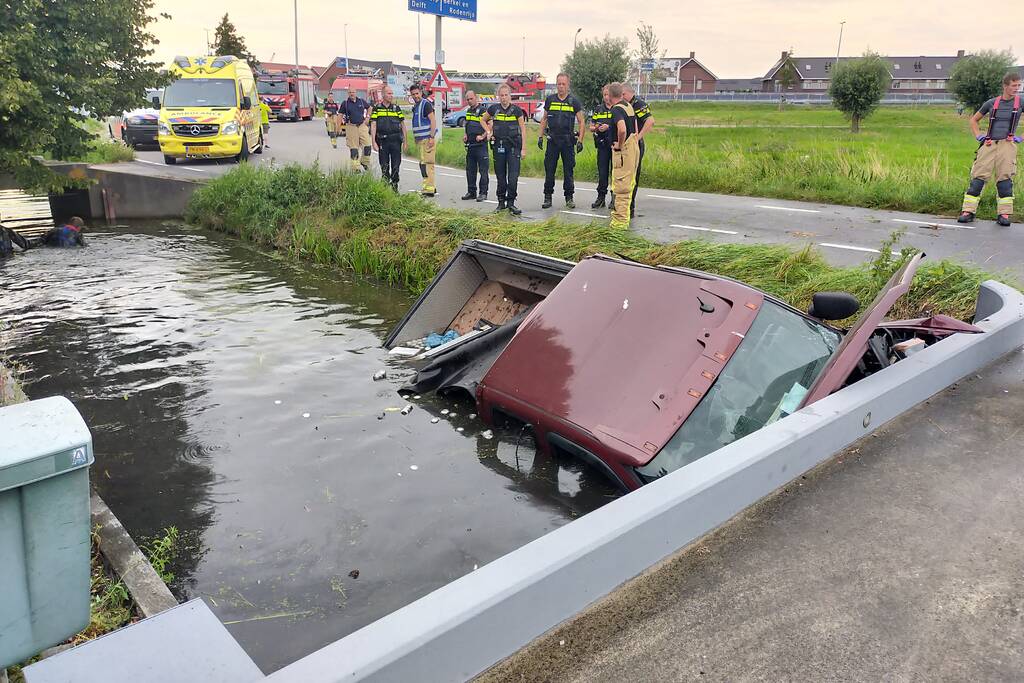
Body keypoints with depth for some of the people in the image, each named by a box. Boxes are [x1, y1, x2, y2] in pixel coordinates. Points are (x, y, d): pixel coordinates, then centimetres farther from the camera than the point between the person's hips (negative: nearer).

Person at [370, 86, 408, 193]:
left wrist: (405, 141, 7)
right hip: (382, 141, -1)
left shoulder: (397, 108, 10)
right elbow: (373, 125, 2)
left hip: (396, 141, 1)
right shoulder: (377, 109, 5)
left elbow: (402, 125, 12)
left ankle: (394, 185, 8)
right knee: (384, 166, 3)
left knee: (396, 165, -2)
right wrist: (373, 141, -8)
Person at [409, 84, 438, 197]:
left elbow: (433, 121, -16)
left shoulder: (426, 104, -9)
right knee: (423, 164, 13)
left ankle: (428, 189, -12)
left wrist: (432, 137, -23)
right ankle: (431, 187, 20)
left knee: (426, 164, -12)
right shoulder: (415, 106, 18)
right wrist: (415, 139, 22)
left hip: (427, 139, -10)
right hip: (420, 139, 10)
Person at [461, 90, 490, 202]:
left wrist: (482, 136, -20)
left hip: (481, 145, -8)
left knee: (483, 170, -5)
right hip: (470, 145, 8)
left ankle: (483, 193, -2)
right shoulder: (468, 111, 16)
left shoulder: (483, 110, -7)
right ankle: (471, 192, 18)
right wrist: (466, 135, 11)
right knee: (470, 170, 11)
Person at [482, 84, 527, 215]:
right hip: (498, 145, 2)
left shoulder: (516, 110, 0)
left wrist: (523, 148, -3)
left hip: (514, 146, -2)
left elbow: (523, 129, 2)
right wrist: (488, 132, 5)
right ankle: (501, 202, 17)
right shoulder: (493, 109, 5)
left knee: (513, 176, -8)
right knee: (500, 176, 7)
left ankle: (511, 203, -1)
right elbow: (483, 120, 22)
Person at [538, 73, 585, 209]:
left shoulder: (574, 101, 1)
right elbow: (544, 119, 15)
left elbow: (581, 122, 1)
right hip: (552, 140, 2)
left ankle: (569, 198, 11)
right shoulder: (549, 100, 8)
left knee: (568, 170, 3)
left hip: (568, 140, -2)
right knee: (549, 169, 2)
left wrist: (580, 140, -7)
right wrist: (541, 137, 7)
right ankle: (548, 197, 10)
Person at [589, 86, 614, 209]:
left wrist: (608, 127, -17)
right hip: (602, 145, 3)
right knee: (602, 172, 5)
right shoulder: (598, 109, 13)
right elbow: (591, 127, 15)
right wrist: (596, 128, -6)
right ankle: (601, 197, 12)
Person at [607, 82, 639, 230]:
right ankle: (624, 213, 33)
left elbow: (622, 129, -33)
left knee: (621, 186, -6)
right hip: (633, 147, 9)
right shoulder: (629, 106, 13)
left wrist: (619, 145, -18)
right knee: (627, 184, 19)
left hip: (623, 151, -9)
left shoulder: (617, 109, -16)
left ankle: (621, 222, -5)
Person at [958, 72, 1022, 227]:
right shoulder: (992, 103, 12)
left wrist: (1020, 137, 3)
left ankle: (1004, 214, -1)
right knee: (978, 177, -5)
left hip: (1007, 144, -1)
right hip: (988, 144, 1)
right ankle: (968, 211, -2)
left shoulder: (1019, 101, 9)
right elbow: (974, 120, 25)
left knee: (1005, 179, -5)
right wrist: (978, 135, 10)